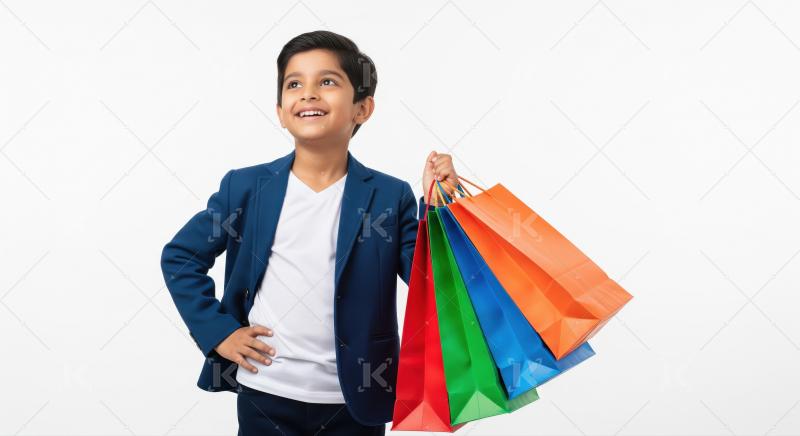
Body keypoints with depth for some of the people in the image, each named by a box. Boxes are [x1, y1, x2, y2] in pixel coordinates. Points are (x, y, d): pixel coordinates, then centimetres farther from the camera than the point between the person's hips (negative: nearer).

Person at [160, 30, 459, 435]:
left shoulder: (390, 196, -5)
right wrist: (217, 330, -2)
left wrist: (437, 205, -20)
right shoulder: (245, 186, -2)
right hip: (263, 395, 1)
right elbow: (179, 256, 7)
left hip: (353, 402, 0)